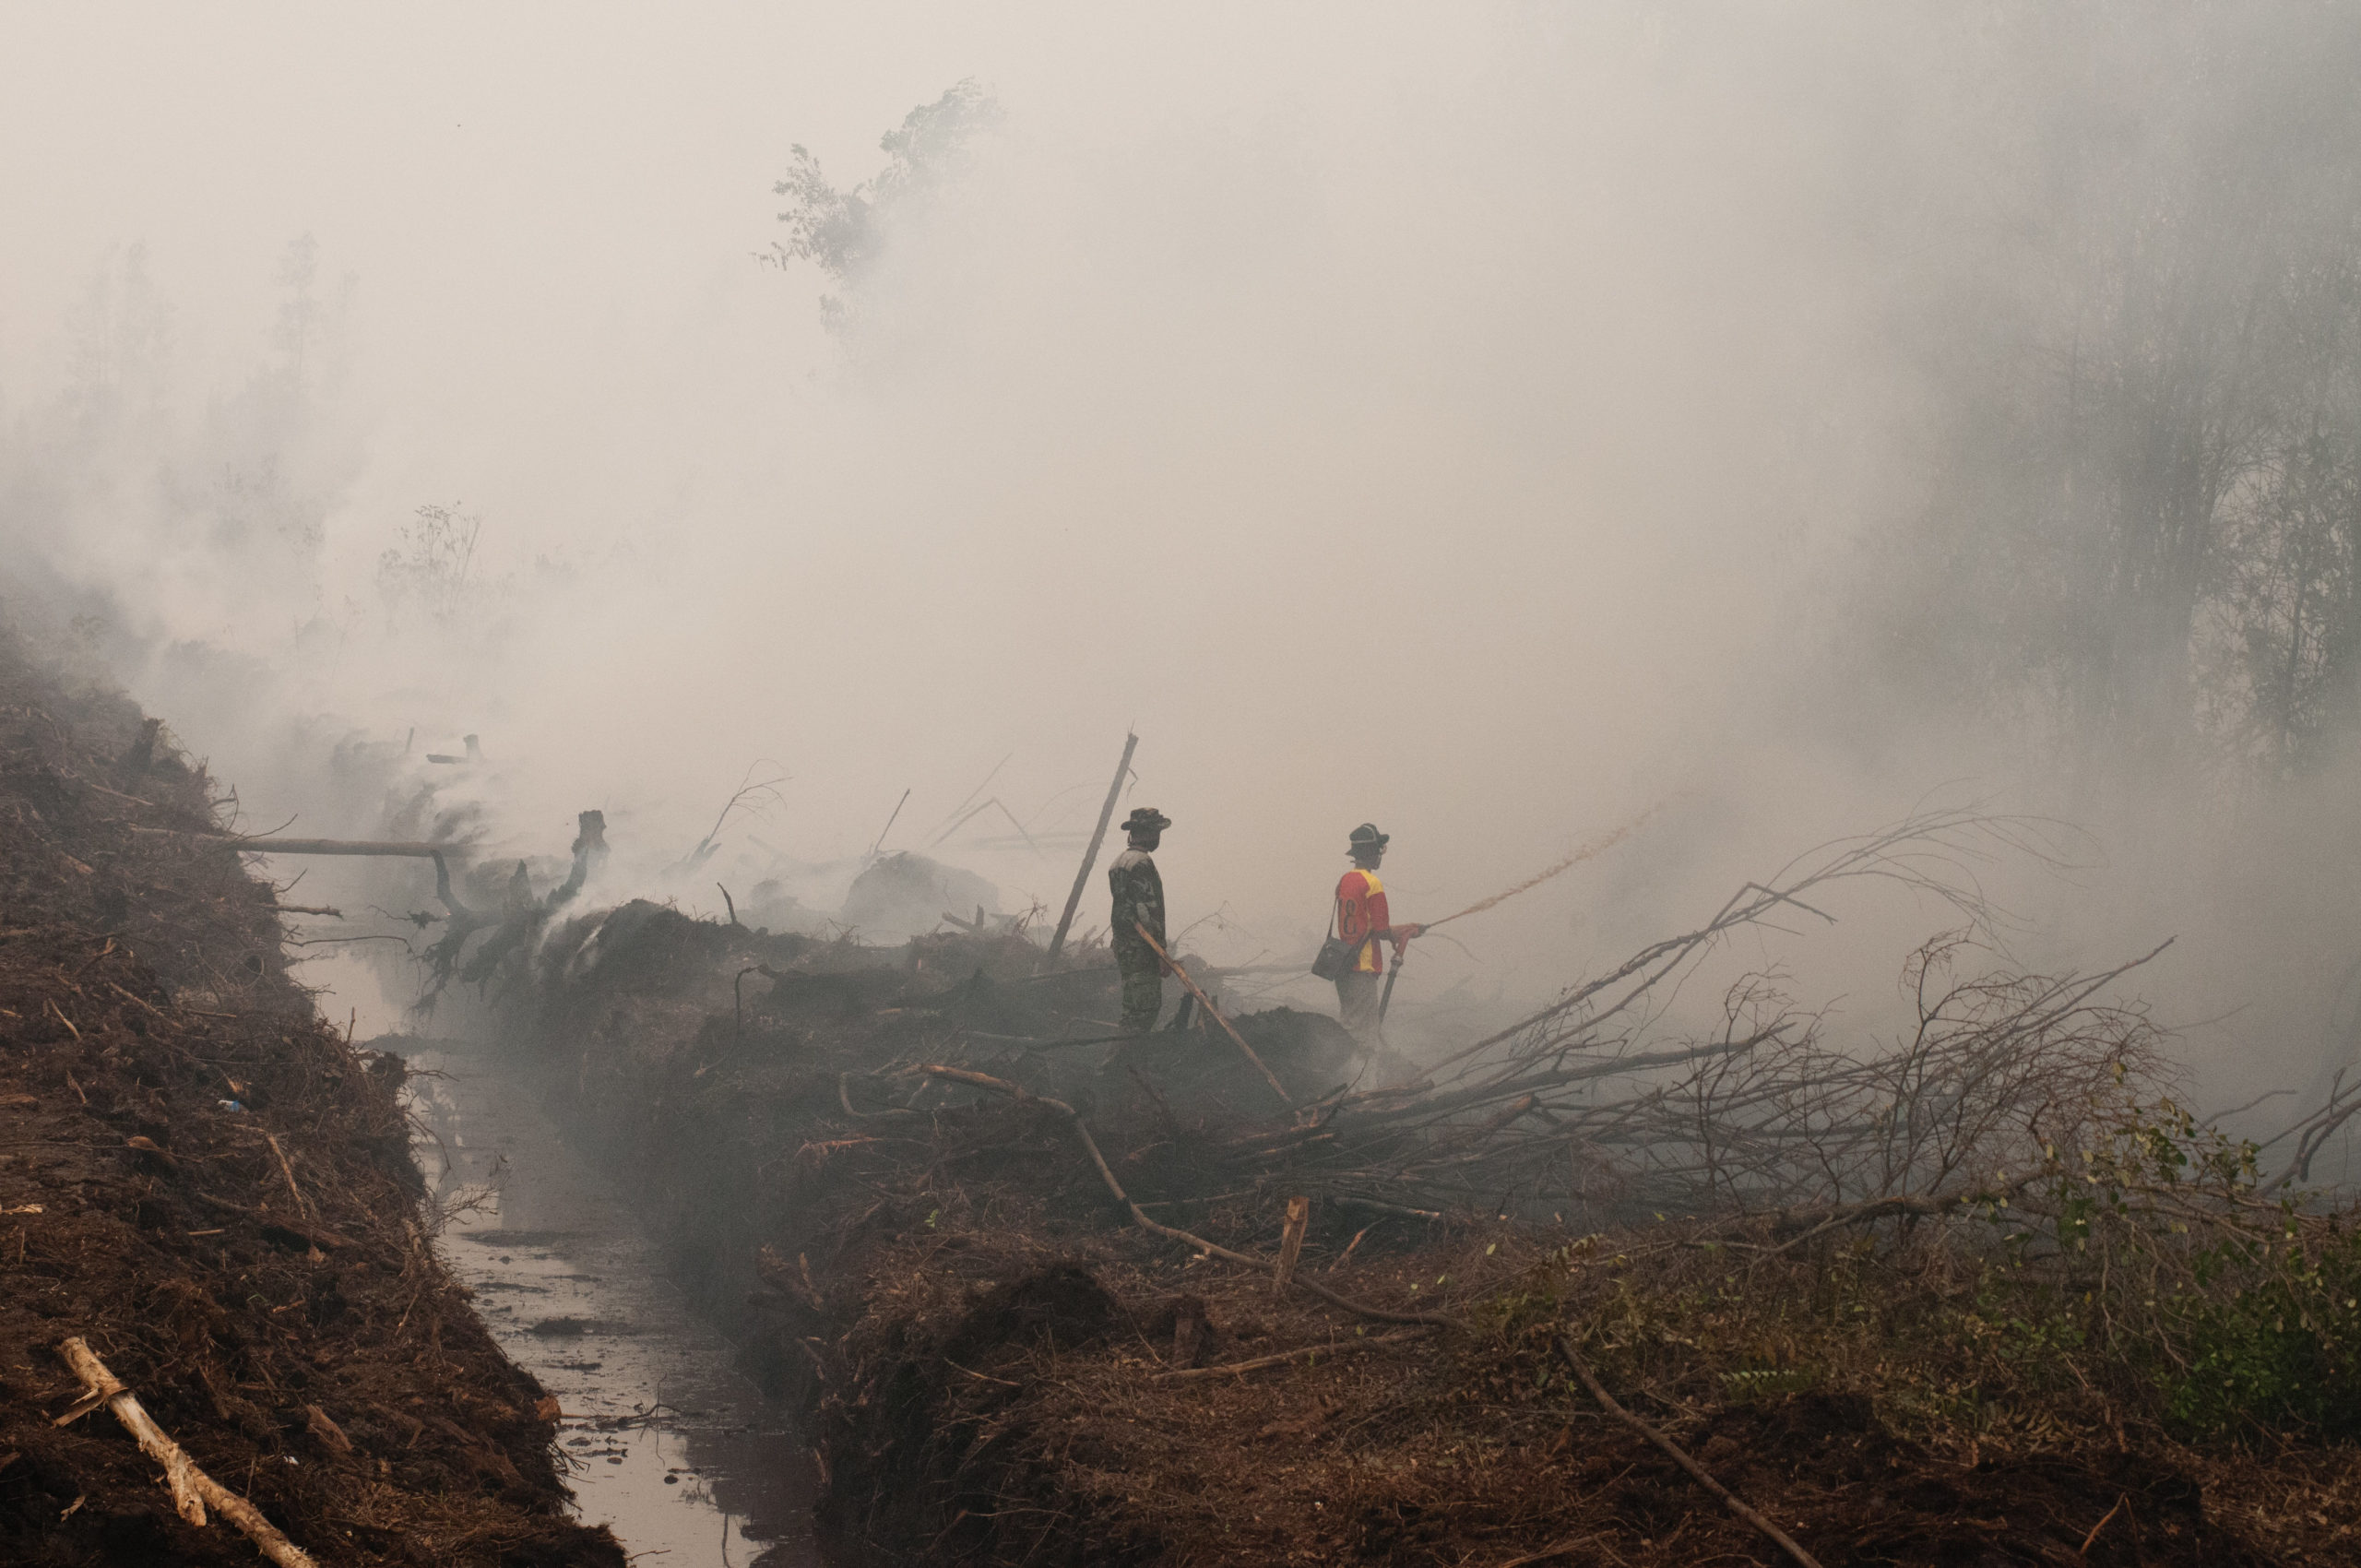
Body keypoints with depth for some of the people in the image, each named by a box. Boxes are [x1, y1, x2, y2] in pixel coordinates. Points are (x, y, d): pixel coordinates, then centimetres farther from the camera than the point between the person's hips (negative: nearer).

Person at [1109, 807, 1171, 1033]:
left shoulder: (1119, 861, 16)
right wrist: (1160, 953, -18)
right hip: (1142, 950, -10)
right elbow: (1147, 910, -20)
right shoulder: (1141, 862, -15)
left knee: (1133, 1007, 15)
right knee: (1146, 1006, -8)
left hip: (1122, 944, 10)